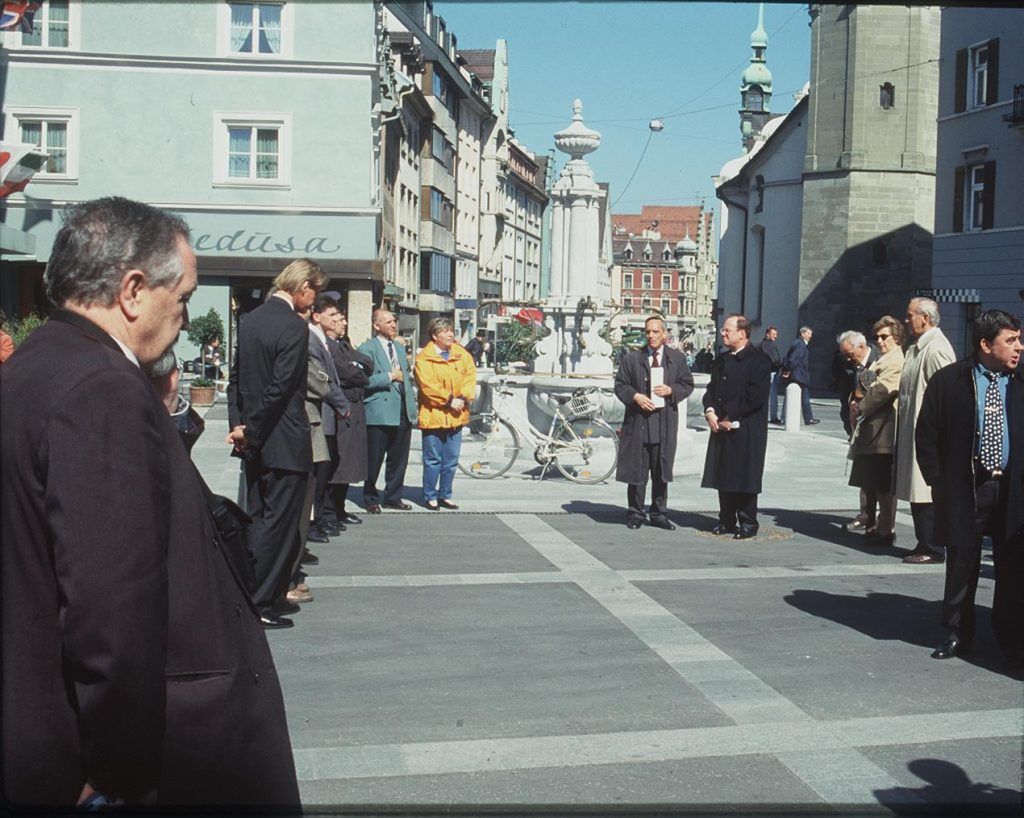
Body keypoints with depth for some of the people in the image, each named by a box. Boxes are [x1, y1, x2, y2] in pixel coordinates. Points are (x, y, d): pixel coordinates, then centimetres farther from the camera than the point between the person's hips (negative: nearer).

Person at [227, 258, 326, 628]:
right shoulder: (295, 326, -17)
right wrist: (250, 431, -12)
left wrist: (239, 424, 5)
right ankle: (260, 606, 3)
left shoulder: (250, 320, 10)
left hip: (254, 441, 9)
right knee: (279, 525, 0)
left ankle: (251, 595, 25)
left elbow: (235, 378, 11)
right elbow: (281, 387, -20)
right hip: (285, 442, -8)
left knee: (257, 521, 17)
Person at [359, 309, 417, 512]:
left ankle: (393, 497, 23)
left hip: (403, 413, 7)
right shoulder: (366, 349, -6)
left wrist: (412, 404, 16)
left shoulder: (400, 348, 18)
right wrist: (390, 377, -12)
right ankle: (371, 499, 16)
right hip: (379, 414, -7)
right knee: (374, 461, 2)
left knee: (399, 459, 11)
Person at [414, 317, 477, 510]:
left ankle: (445, 495, 22)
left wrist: (463, 398, -11)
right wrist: (449, 401, -16)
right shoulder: (424, 358, -6)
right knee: (433, 460, 2)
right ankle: (430, 497, 13)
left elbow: (470, 378, 5)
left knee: (451, 461, 11)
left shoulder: (462, 355, 10)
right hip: (433, 415, -5)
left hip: (456, 416, 5)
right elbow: (427, 385, -13)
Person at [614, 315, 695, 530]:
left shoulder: (677, 359, 8)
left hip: (665, 423, 1)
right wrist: (635, 396, -13)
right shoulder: (631, 359, 4)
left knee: (661, 472, 8)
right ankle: (635, 514, 12)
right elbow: (620, 385, 5)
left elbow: (688, 384, 10)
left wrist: (671, 390, -9)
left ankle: (659, 514, 18)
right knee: (637, 470, 2)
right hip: (638, 421, -1)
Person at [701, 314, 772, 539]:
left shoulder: (759, 361, -8)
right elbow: (711, 389, 16)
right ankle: (727, 521, 19)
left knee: (744, 477, -2)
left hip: (746, 432, -7)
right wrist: (710, 411, -3)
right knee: (723, 477, 10)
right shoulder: (721, 360, 16)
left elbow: (755, 397, -15)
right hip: (721, 428, 7)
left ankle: (748, 524, 7)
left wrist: (730, 417, -14)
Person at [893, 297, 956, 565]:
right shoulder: (915, 349, 15)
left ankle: (932, 549, 2)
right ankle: (923, 544, 22)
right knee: (916, 492, 14)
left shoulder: (936, 349, -14)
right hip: (911, 432, 10)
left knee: (926, 495, -5)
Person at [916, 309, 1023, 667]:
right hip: (964, 487, -1)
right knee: (962, 562, 8)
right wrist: (938, 483, -4)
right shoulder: (948, 381, -3)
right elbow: (926, 434, 1)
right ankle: (958, 634, 24)